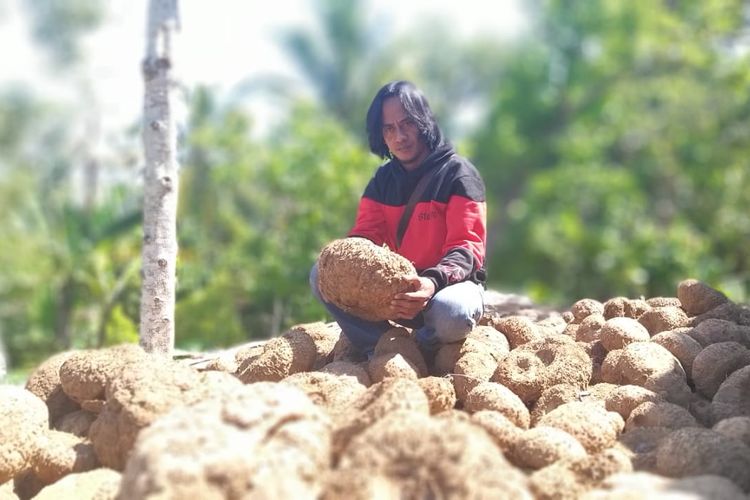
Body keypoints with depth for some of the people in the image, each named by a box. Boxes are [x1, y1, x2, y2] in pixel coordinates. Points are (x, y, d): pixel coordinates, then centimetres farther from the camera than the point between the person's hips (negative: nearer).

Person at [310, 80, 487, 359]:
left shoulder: (457, 173, -10)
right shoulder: (383, 179, 8)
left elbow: (466, 247, -18)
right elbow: (365, 236, 0)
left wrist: (434, 282, -39)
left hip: (451, 283, -5)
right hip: (397, 289, 5)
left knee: (451, 313, -40)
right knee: (323, 274, -11)